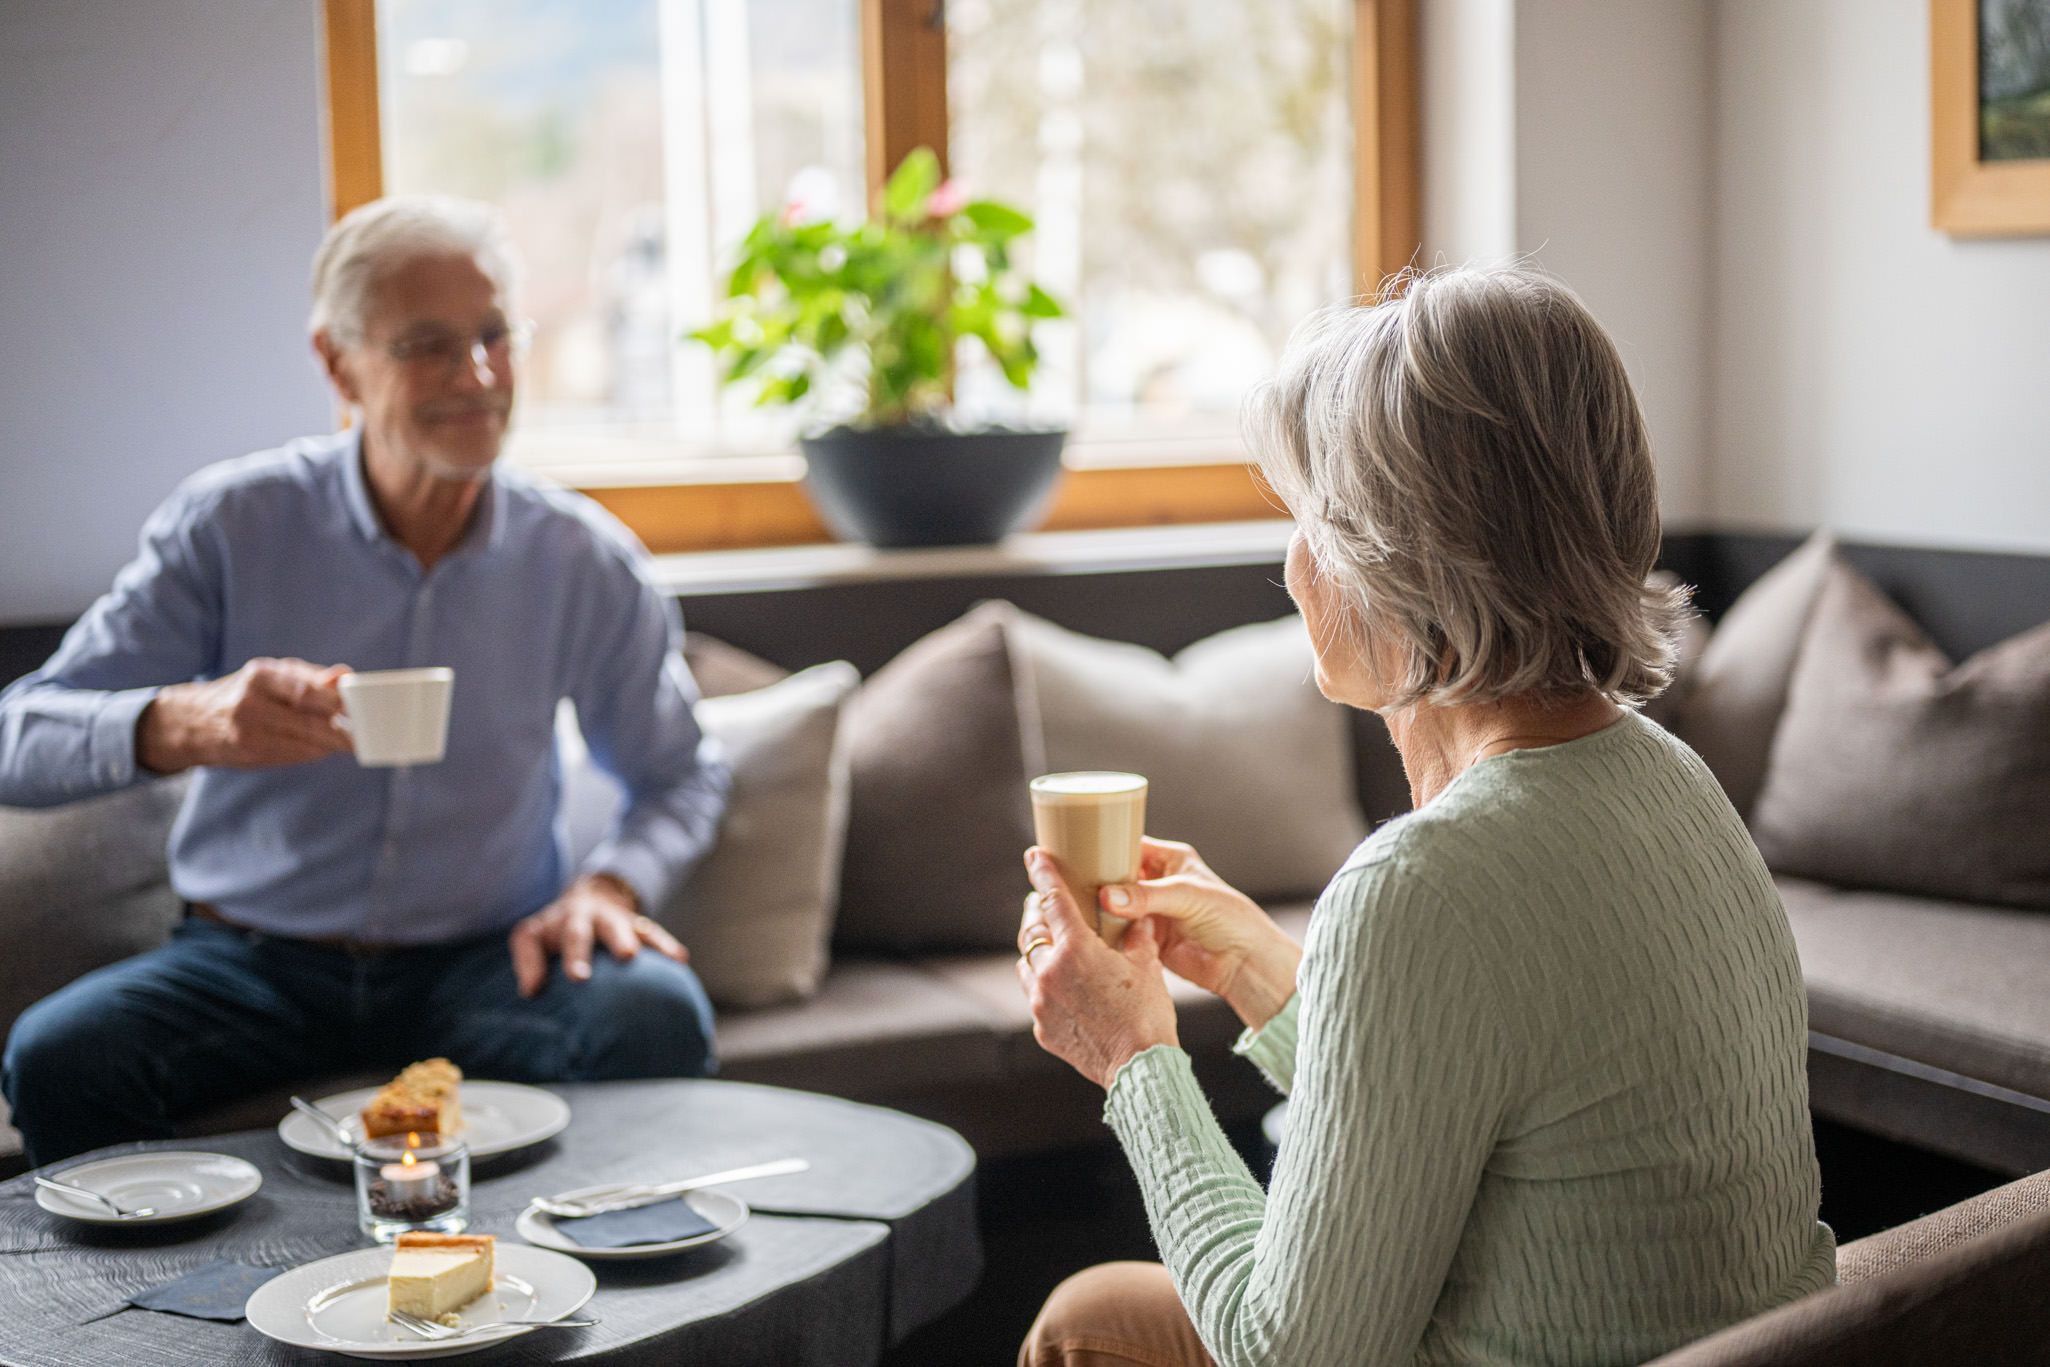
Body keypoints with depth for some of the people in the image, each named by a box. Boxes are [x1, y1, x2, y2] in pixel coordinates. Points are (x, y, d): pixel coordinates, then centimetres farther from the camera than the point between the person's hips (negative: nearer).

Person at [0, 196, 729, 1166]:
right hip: (254, 958, 0)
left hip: (482, 962, 1)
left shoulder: (584, 561, -1)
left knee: (655, 1014, -31)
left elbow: (680, 776, 13)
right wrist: (183, 725, -32)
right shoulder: (231, 523, -6)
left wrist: (609, 883, -10)